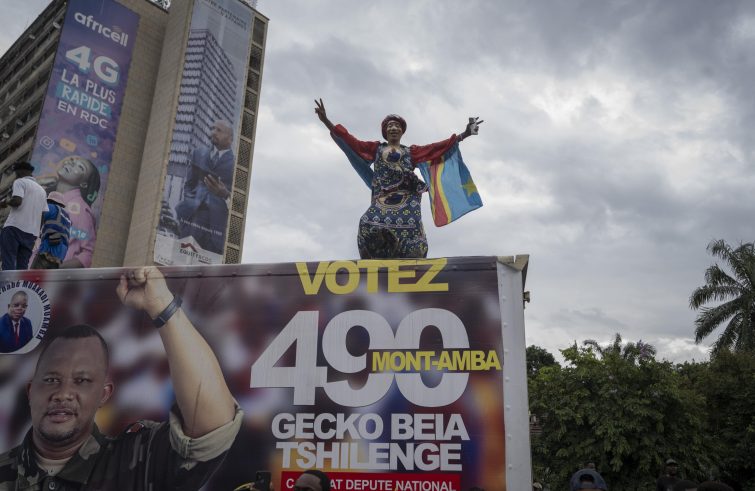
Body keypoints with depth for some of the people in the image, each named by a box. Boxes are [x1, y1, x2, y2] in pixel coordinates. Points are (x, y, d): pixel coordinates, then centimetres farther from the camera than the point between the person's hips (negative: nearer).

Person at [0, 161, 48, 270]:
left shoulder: (20, 182, 5)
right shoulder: (42, 190, 23)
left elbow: (17, 201, -13)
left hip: (14, 227, -6)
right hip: (32, 232, 6)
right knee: (22, 266, 4)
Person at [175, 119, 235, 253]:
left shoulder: (236, 162, 9)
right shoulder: (199, 153, 23)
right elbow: (189, 183, 24)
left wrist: (225, 194, -16)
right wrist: (189, 200, 7)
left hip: (217, 215, -3)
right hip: (193, 211, 3)